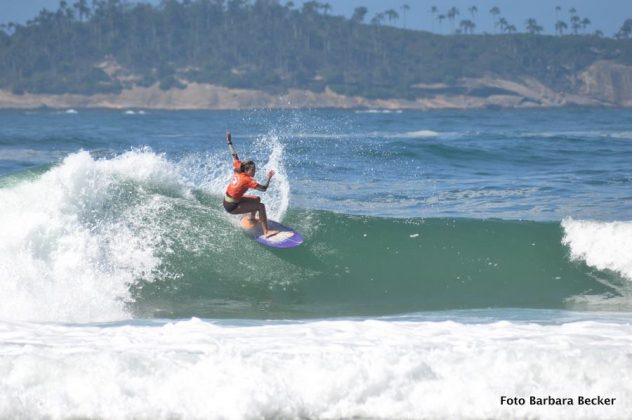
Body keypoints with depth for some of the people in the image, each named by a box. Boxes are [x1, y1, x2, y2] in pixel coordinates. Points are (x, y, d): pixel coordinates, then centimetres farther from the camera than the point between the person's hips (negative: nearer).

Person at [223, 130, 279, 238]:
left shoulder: (238, 170, -5)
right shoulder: (247, 180, -25)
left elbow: (234, 155, 6)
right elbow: (263, 188, -27)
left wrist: (229, 142, 15)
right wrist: (269, 177, -16)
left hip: (227, 200, 9)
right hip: (232, 207, -9)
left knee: (257, 199, 22)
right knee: (260, 206, -17)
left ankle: (252, 218, 41)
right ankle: (266, 232, -19)